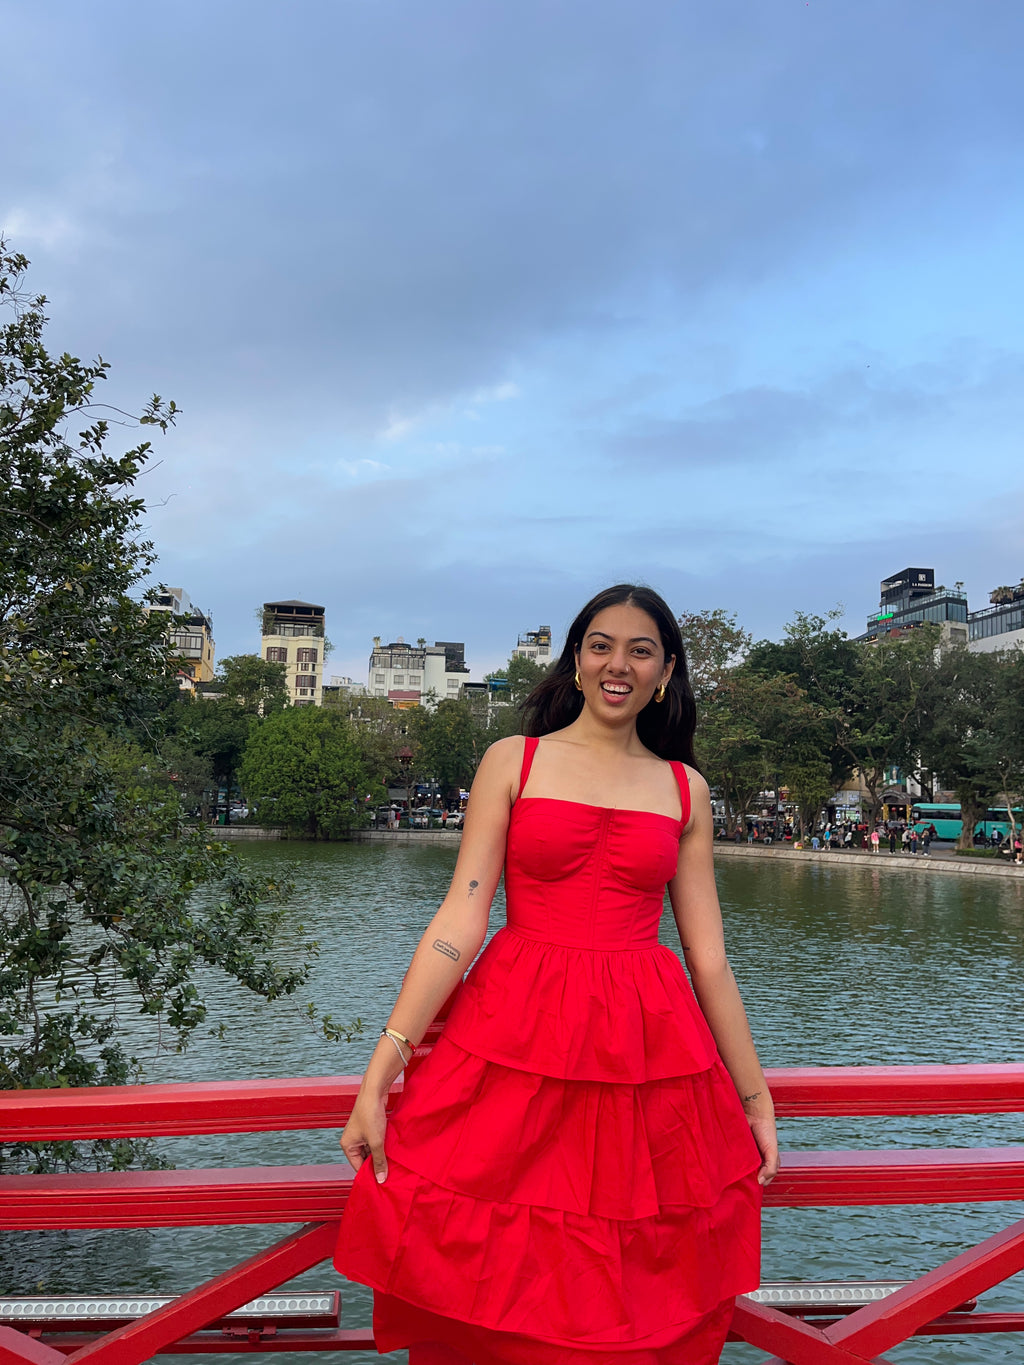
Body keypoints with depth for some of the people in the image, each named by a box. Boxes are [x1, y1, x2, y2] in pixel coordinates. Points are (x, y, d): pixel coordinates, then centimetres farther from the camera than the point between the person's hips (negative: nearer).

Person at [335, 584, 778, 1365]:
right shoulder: (513, 762, 2)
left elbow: (707, 953, 11)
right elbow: (460, 921, -4)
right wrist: (379, 1076, -10)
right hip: (517, 1038, -2)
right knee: (498, 1283, 4)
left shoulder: (685, 789, 9)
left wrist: (756, 1097, 13)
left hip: (648, 1055, 2)